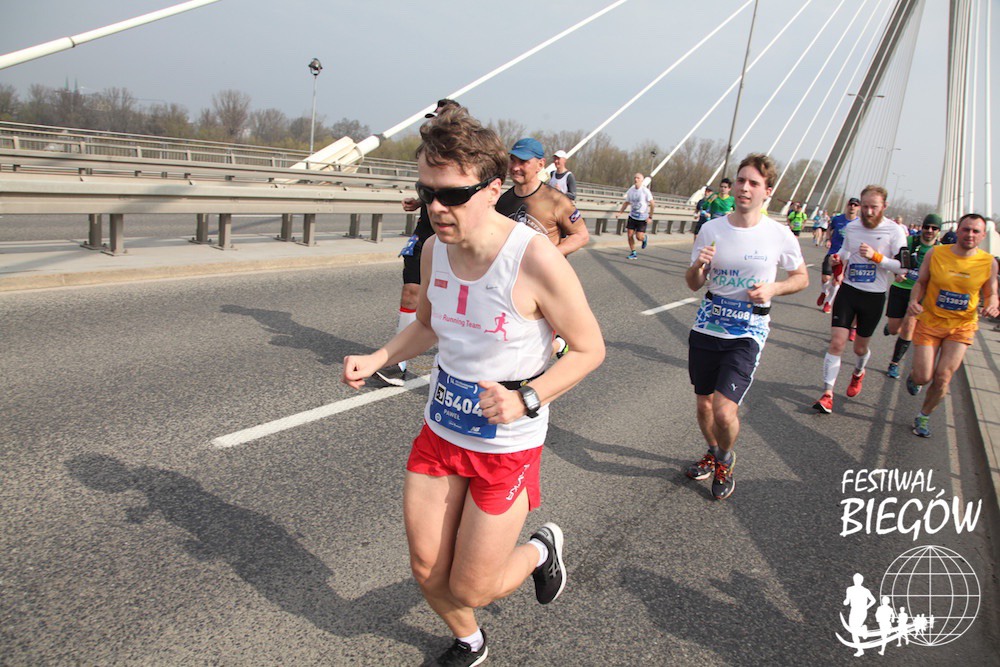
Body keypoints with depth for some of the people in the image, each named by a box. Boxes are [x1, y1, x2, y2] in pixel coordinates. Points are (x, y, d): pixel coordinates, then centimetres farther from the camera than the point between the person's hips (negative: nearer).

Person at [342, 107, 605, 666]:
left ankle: (542, 549, 37)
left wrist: (526, 400, -27)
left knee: (469, 589, 4)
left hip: (507, 444, -5)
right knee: (427, 572, 14)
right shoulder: (434, 248, -5)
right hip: (440, 431, 6)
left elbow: (590, 348, -15)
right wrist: (375, 361, -3)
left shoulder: (535, 260, -25)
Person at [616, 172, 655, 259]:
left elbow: (652, 204, -13)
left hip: (643, 218, -4)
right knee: (630, 235, -2)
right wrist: (620, 212, -1)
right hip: (632, 216, 4)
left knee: (639, 237, -10)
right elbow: (626, 203, 12)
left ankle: (644, 239, 28)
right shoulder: (630, 191, 1)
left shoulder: (645, 191, -14)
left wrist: (650, 217, -17)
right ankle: (633, 253, 13)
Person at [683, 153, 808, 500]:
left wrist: (773, 289, -12)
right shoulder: (711, 229, -1)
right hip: (706, 326, 3)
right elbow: (694, 284, 6)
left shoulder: (779, 236, -7)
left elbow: (801, 277, 9)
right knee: (704, 403, 14)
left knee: (724, 410, -14)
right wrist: (698, 266, -17)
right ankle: (712, 453, 44)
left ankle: (725, 459, 19)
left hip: (748, 332, -3)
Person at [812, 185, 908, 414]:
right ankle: (827, 393, -5)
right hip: (848, 291, 2)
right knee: (837, 342, -10)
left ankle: (858, 373, 47)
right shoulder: (851, 228, 3)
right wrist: (838, 260, 1)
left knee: (860, 347, 13)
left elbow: (902, 266, -12)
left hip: (874, 296, -2)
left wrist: (876, 256, -25)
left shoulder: (895, 231, -9)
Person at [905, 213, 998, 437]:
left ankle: (924, 416, 21)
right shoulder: (935, 254, -10)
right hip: (929, 322, 0)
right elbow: (921, 282, 3)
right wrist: (914, 301, -17)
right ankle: (913, 375, 37)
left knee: (943, 377, -5)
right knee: (923, 377, -3)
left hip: (962, 327, 1)